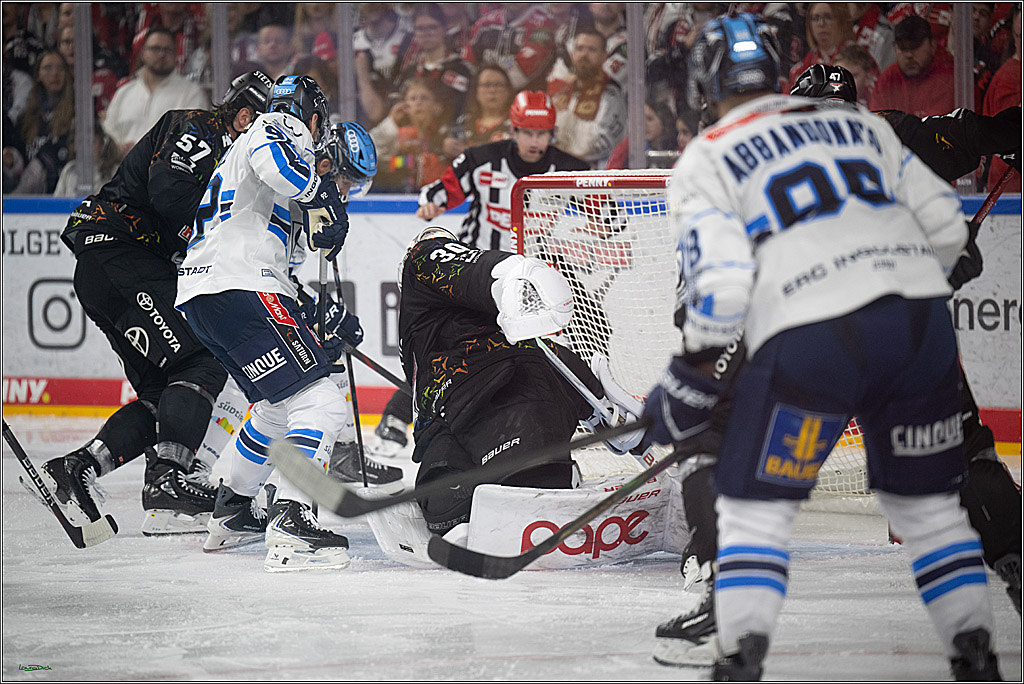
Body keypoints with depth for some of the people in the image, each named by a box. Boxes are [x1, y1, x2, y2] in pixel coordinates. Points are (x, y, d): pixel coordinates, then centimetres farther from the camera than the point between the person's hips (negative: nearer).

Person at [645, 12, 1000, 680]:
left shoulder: (704, 161, 10)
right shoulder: (859, 124, 23)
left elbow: (720, 283, -3)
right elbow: (945, 225, 17)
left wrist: (693, 376, 9)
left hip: (812, 338, -4)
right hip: (920, 317, 4)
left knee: (755, 506, 9)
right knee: (926, 500, 20)